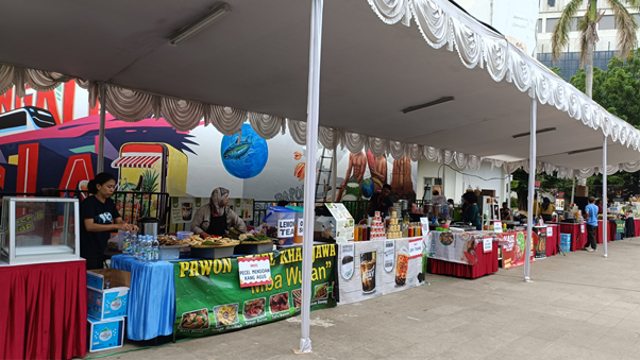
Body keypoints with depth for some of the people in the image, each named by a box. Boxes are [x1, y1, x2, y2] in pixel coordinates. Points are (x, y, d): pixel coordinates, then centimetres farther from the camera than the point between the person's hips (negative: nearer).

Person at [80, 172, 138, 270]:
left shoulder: (109, 202, 8)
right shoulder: (89, 202, -14)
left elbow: (119, 220, 8)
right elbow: (89, 226, -26)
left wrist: (129, 226, -15)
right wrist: (116, 226, -34)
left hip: (101, 251, 7)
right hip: (88, 253, -7)